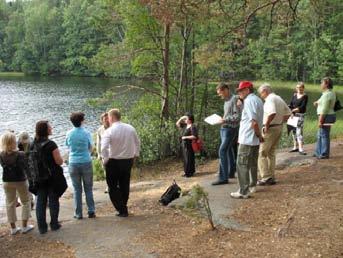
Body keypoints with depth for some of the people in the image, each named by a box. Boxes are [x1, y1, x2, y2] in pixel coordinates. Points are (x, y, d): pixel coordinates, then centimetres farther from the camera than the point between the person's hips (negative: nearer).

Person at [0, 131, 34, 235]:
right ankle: (25, 226, 11)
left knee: (10, 203, 13)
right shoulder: (20, 155, -19)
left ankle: (13, 228, 18)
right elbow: (26, 168, -12)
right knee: (26, 202, 13)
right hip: (21, 181, -3)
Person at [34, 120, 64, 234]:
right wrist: (60, 158, 4)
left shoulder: (33, 144, 0)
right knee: (53, 200, 10)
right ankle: (54, 224, 18)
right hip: (52, 177, -4)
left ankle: (42, 226, 14)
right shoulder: (51, 144, -17)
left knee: (40, 201, 10)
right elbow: (59, 161, -16)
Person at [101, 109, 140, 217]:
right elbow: (137, 143, 11)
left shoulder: (109, 131, -16)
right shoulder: (130, 128, 1)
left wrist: (105, 160, -11)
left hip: (113, 162, -5)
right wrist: (135, 155, 21)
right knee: (124, 186, 19)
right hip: (128, 161, 5)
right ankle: (123, 207, 30)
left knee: (113, 187, 9)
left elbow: (104, 148, -24)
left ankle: (122, 210, 5)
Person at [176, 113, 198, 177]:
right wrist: (181, 118, 8)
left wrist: (185, 137, -18)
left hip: (189, 145, -9)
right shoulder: (185, 125, 11)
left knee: (189, 159, -5)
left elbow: (194, 136, -23)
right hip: (184, 145, 9)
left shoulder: (192, 127, -14)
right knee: (185, 159, 13)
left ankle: (190, 172, 1)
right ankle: (187, 172, 20)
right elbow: (177, 124, 22)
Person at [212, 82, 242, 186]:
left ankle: (223, 178, -14)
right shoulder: (226, 101, 15)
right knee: (229, 150, 16)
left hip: (231, 129, -9)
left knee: (222, 151, -14)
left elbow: (238, 116, -18)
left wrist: (226, 120, -22)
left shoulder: (235, 99, -12)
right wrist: (222, 119, 7)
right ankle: (231, 173, 27)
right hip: (224, 128, 9)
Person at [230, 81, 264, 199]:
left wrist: (259, 135, -12)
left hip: (247, 139, -10)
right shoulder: (258, 100, 15)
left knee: (242, 165, -5)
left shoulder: (249, 101, -16)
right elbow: (257, 120, 13)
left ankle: (243, 191, -4)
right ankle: (252, 186, 30)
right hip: (254, 139, 10)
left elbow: (254, 122, -23)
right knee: (252, 163, 19)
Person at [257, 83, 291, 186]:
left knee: (261, 154, -3)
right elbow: (288, 113, 21)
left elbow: (272, 113, -34)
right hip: (279, 127, 10)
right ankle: (271, 177, 20)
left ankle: (266, 178, -4)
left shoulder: (270, 99, -16)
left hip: (270, 129, -10)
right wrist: (281, 122, 16)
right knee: (271, 153, 17)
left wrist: (266, 125, -24)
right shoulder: (279, 98, 14)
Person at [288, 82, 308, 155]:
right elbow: (290, 105, 5)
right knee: (293, 131, 9)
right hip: (293, 115, 5)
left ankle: (301, 149, -14)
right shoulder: (294, 95, 11)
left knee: (299, 131, -13)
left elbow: (302, 107, -12)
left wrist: (294, 110, -14)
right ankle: (295, 147, 20)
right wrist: (291, 113, -11)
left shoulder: (305, 96, -4)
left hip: (300, 115, -5)